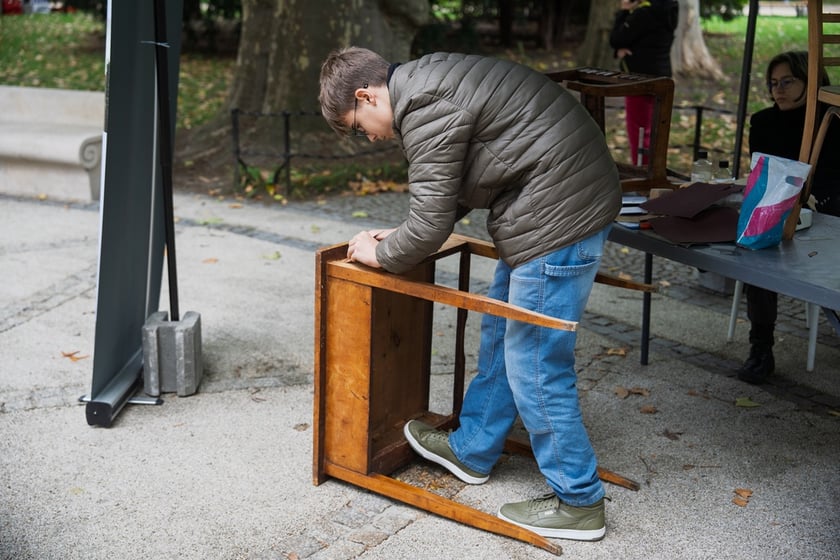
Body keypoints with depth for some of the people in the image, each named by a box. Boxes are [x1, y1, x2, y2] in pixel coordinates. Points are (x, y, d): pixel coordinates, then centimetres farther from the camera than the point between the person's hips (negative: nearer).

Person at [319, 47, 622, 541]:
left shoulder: (424, 109, -18)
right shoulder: (428, 82, 15)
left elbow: (430, 225, -16)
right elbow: (450, 190, 24)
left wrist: (381, 254, 2)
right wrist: (402, 237, 16)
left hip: (559, 216, -11)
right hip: (573, 197, 11)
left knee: (534, 364, -2)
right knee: (500, 333, 21)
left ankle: (579, 503, 12)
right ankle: (472, 450, 37)